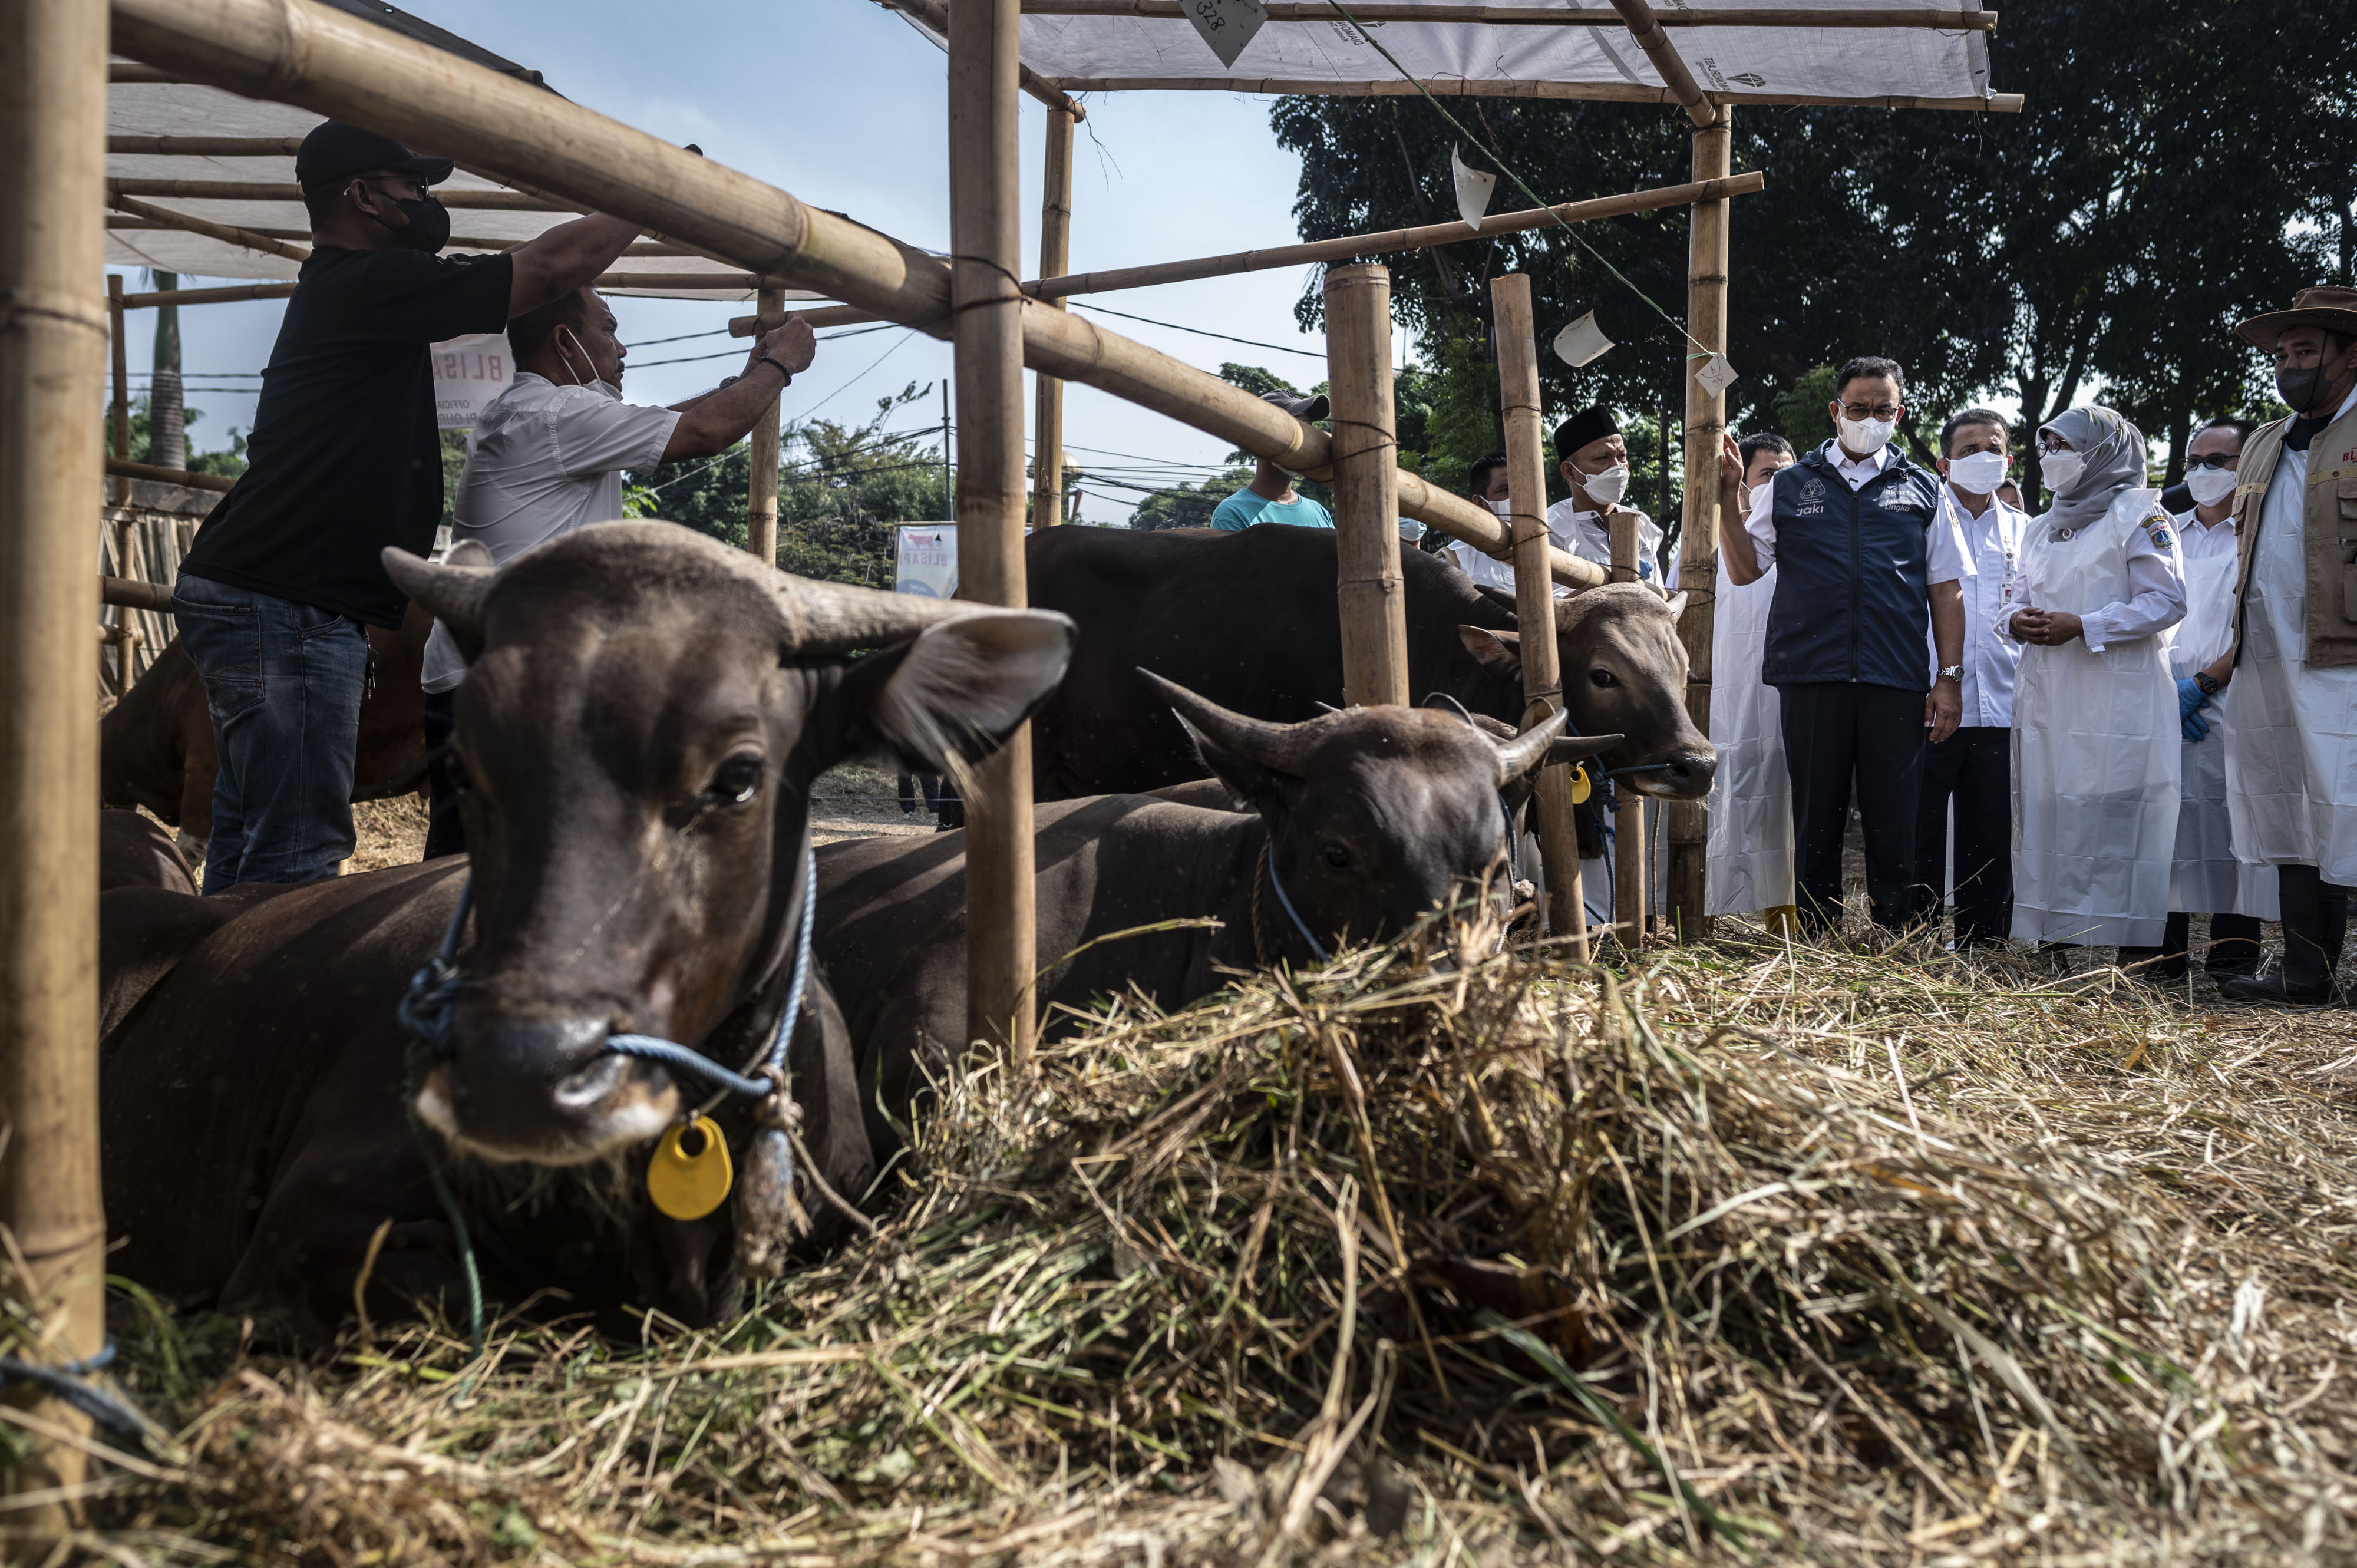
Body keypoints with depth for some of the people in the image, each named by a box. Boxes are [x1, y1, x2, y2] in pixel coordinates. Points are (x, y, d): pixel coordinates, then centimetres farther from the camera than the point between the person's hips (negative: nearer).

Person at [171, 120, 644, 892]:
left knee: (249, 844, 15)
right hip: (288, 605, -11)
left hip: (245, 593, 11)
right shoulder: (374, 284, -11)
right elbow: (555, 264, -9)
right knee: (297, 856, -11)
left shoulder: (334, 291, 20)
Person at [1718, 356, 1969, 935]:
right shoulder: (1788, 487, 12)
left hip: (1897, 681, 0)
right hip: (1811, 677, 0)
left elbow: (1945, 590, 11)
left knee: (1895, 826, 2)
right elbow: (1744, 569, 9)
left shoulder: (1921, 489, 13)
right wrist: (1729, 498, -3)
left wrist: (1950, 677, 3)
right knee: (1815, 823, 5)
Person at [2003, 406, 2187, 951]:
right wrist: (2018, 619, -1)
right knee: (2046, 813, 5)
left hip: (2118, 697, -7)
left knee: (2115, 819, -10)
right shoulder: (2043, 528, 22)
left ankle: (2131, 947, -6)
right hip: (2047, 696, 7)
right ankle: (2055, 938, 11)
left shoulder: (2138, 515, -1)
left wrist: (2083, 627, -17)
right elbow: (2021, 595, 24)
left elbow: (2167, 601, -9)